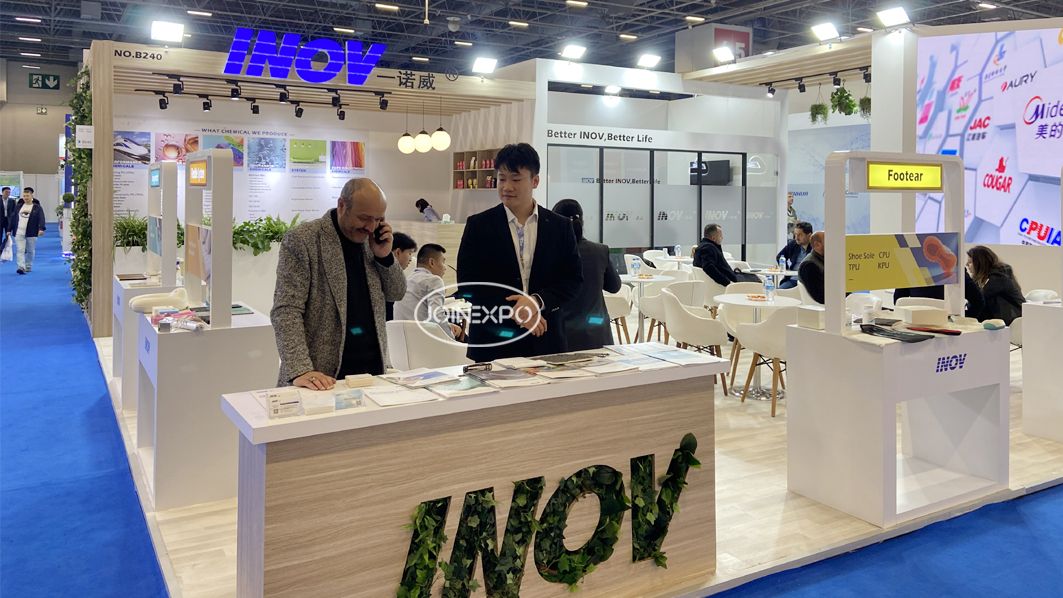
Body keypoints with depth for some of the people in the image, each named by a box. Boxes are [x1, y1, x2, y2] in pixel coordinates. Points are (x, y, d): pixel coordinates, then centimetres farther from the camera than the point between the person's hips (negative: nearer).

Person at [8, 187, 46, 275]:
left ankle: (28, 267, 21)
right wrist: (9, 230, 13)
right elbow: (12, 218, 14)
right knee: (20, 250, -9)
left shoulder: (37, 207, 0)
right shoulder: (18, 206, 10)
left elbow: (41, 218, -11)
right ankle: (21, 267, -15)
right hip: (19, 233, 2)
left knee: (30, 251, 8)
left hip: (31, 233, -2)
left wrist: (41, 228, -26)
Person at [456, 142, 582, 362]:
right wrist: (514, 313, -13)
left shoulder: (560, 226, 5)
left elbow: (573, 279, 3)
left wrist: (538, 301, -14)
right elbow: (467, 284, -3)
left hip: (545, 342, 1)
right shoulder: (478, 225, 0)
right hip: (492, 343, -1)